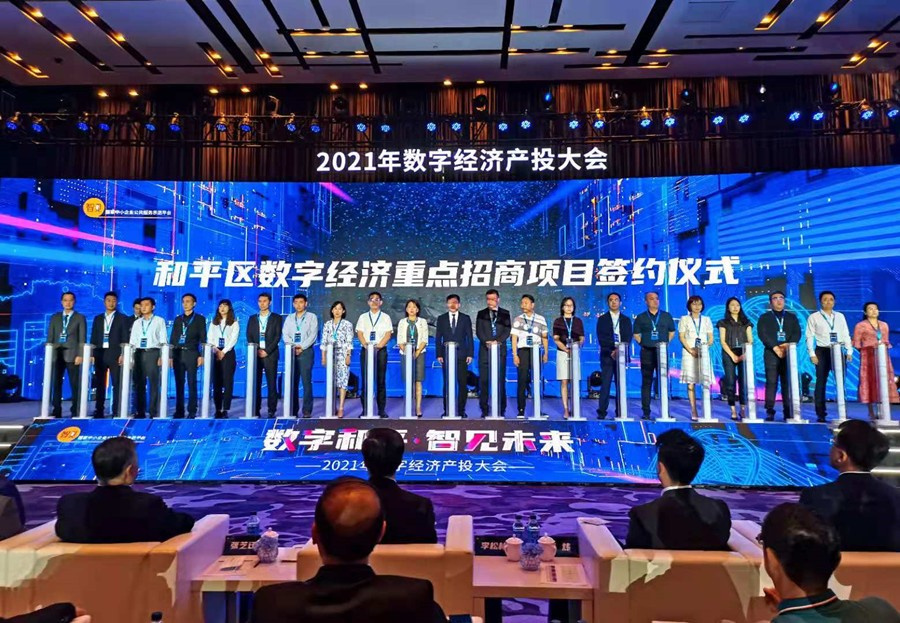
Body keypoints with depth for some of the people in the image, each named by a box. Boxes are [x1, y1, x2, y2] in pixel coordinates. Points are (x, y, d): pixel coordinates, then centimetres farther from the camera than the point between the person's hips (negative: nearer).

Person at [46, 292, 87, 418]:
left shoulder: (80, 318, 5)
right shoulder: (55, 317, 14)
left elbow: (82, 338, -1)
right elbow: (50, 337, 11)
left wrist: (80, 355, -10)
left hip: (72, 354, -3)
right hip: (57, 354, 3)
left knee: (74, 384, -1)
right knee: (56, 383, 4)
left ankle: (75, 411, 3)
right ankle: (56, 411, 10)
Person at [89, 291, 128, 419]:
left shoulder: (122, 318, 5)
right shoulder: (97, 318, 15)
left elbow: (125, 338, -1)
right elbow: (93, 338, 12)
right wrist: (92, 354, 2)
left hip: (115, 354, -3)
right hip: (100, 354, 3)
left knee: (117, 384, -4)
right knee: (100, 384, 5)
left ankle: (116, 412, -2)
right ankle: (99, 411, 10)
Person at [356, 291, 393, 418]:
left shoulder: (385, 317, 8)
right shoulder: (363, 317, 12)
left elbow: (388, 334, -1)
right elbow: (359, 333, 4)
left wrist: (378, 346, -15)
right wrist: (366, 345, -13)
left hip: (381, 351, -1)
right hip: (366, 350, 1)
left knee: (380, 381, 0)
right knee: (365, 380, 0)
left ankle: (382, 410, 4)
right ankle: (365, 410, 5)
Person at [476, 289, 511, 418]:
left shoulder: (505, 313, 10)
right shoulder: (481, 314, 11)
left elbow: (507, 330, 0)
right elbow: (478, 331, 2)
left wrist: (497, 341, -15)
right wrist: (487, 342, -14)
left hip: (500, 350, -1)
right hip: (485, 350, 1)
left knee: (500, 380, -2)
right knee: (484, 380, -2)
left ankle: (501, 410, 4)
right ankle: (484, 409, 2)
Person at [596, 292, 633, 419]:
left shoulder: (626, 320, 14)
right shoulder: (602, 319, 9)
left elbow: (628, 338, 4)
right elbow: (601, 338, 0)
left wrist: (619, 350, -12)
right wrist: (612, 351, -12)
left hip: (621, 355, 2)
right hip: (607, 356, -2)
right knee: (606, 384, -6)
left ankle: (620, 413, 6)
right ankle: (601, 412, -5)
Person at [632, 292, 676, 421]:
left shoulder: (667, 316, 10)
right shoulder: (641, 318, 6)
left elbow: (672, 332, 17)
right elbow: (636, 335, 11)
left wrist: (666, 343, 5)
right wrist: (643, 344, -1)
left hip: (662, 352, 1)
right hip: (647, 352, -1)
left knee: (663, 381, 1)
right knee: (646, 383, 1)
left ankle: (665, 411, 8)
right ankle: (646, 412, 4)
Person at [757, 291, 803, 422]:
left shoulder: (792, 317, 18)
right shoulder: (764, 317, 10)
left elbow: (797, 333, 5)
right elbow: (762, 334, -4)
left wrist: (788, 345, -13)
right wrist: (775, 348, -15)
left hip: (788, 352, 2)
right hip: (771, 353, -2)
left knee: (788, 382, -1)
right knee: (771, 382, -8)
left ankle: (788, 411, 2)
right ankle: (769, 411, -9)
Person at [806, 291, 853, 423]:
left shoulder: (840, 316, 12)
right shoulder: (814, 317, 1)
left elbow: (846, 335, 11)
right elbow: (809, 337, -3)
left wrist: (849, 351, 3)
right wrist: (812, 354, -10)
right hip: (822, 351, -3)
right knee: (821, 382, 0)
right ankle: (820, 413, 5)